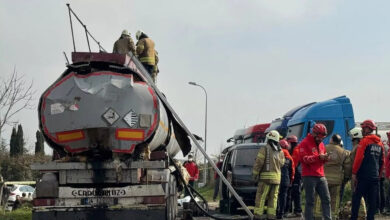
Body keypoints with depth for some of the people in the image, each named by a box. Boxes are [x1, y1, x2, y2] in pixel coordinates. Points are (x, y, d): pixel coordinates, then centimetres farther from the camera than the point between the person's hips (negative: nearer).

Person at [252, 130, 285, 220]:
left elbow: (259, 163, -11)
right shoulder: (280, 151, 11)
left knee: (261, 196, -4)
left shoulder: (264, 149, -9)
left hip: (266, 176, -6)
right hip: (277, 178, 6)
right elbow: (281, 164, 13)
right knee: (273, 197, 10)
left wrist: (255, 173, -3)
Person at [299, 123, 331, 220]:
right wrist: (318, 157, -22)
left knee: (326, 199, 4)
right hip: (309, 176, -7)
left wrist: (325, 158, 2)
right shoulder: (305, 143, -5)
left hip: (321, 176, 7)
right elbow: (304, 158, -16)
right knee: (310, 201, -4)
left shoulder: (321, 144, 18)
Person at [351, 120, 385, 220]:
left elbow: (359, 158, -14)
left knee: (356, 198, -1)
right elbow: (382, 161, 16)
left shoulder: (365, 141, -6)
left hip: (364, 175, -6)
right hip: (375, 177, 6)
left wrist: (354, 173, -10)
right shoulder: (379, 143, 14)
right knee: (372, 201, 7)